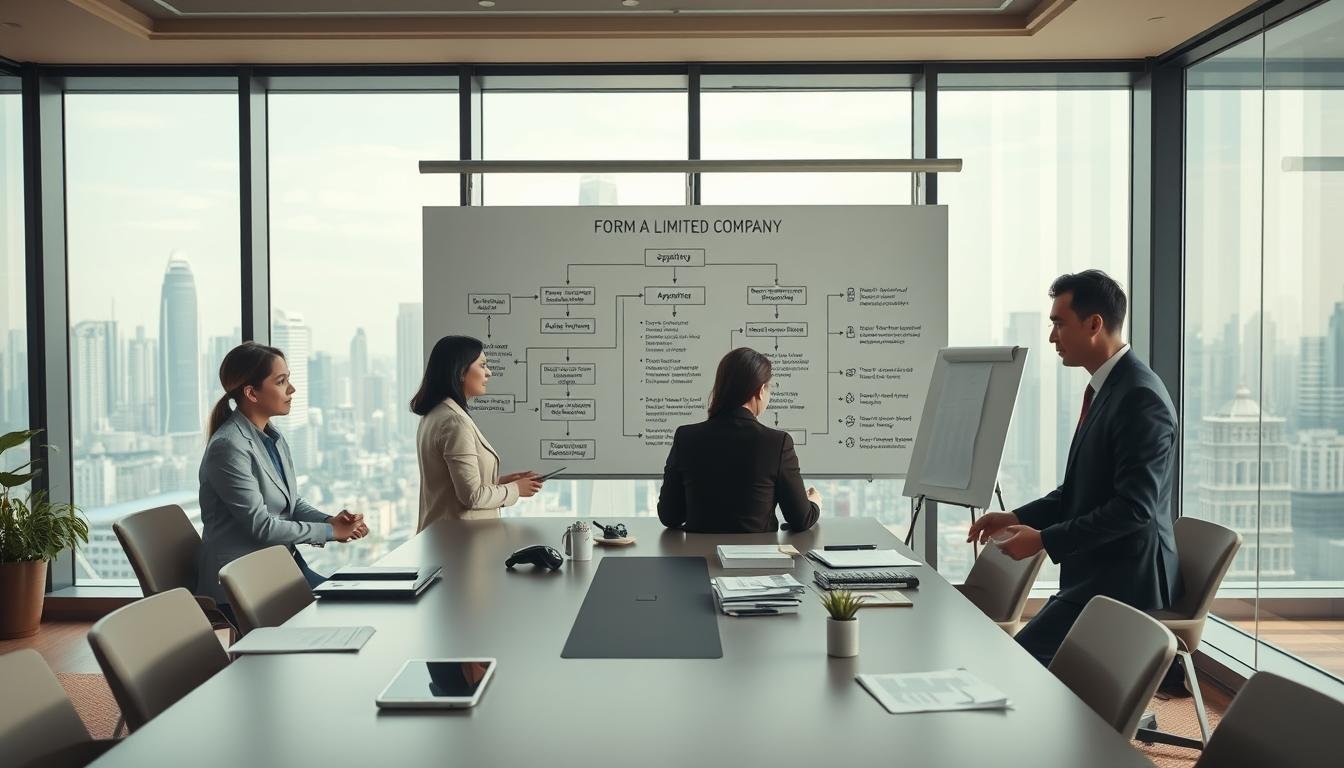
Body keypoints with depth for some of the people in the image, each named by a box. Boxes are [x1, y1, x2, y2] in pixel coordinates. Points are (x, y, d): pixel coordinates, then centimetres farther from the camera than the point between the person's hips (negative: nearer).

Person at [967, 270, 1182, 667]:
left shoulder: (1141, 396, -19)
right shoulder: (1107, 387, 12)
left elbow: (1134, 507, -25)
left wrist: (1043, 540, -21)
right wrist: (1018, 517, 5)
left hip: (1124, 579, -10)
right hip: (1097, 574, 10)